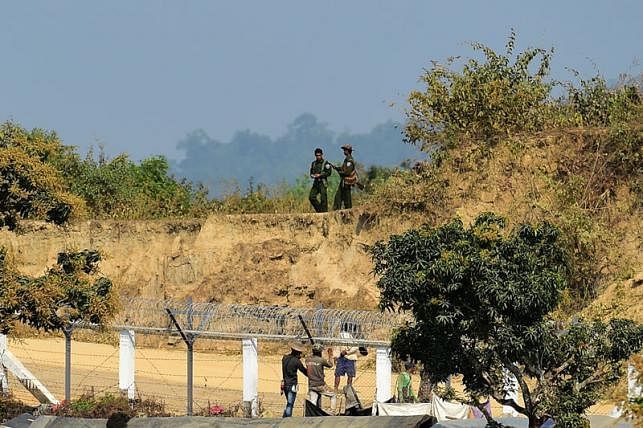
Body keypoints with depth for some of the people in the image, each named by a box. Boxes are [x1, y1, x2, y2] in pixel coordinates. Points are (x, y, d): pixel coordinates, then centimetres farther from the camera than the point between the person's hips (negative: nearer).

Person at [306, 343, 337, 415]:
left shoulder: (308, 360, 3)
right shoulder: (321, 360, -12)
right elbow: (330, 365, 4)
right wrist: (330, 355, 17)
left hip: (311, 386, 5)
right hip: (320, 385, -5)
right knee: (333, 396, 13)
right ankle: (332, 412, 6)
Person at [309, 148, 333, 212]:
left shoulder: (325, 163, -3)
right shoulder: (313, 163, 15)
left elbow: (328, 173, -9)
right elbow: (311, 173, 21)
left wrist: (320, 175, -15)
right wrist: (313, 175, -1)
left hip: (322, 183, -6)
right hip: (315, 183, 6)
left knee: (323, 199, -8)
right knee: (311, 197, -2)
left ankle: (324, 211, -5)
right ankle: (319, 209, 11)